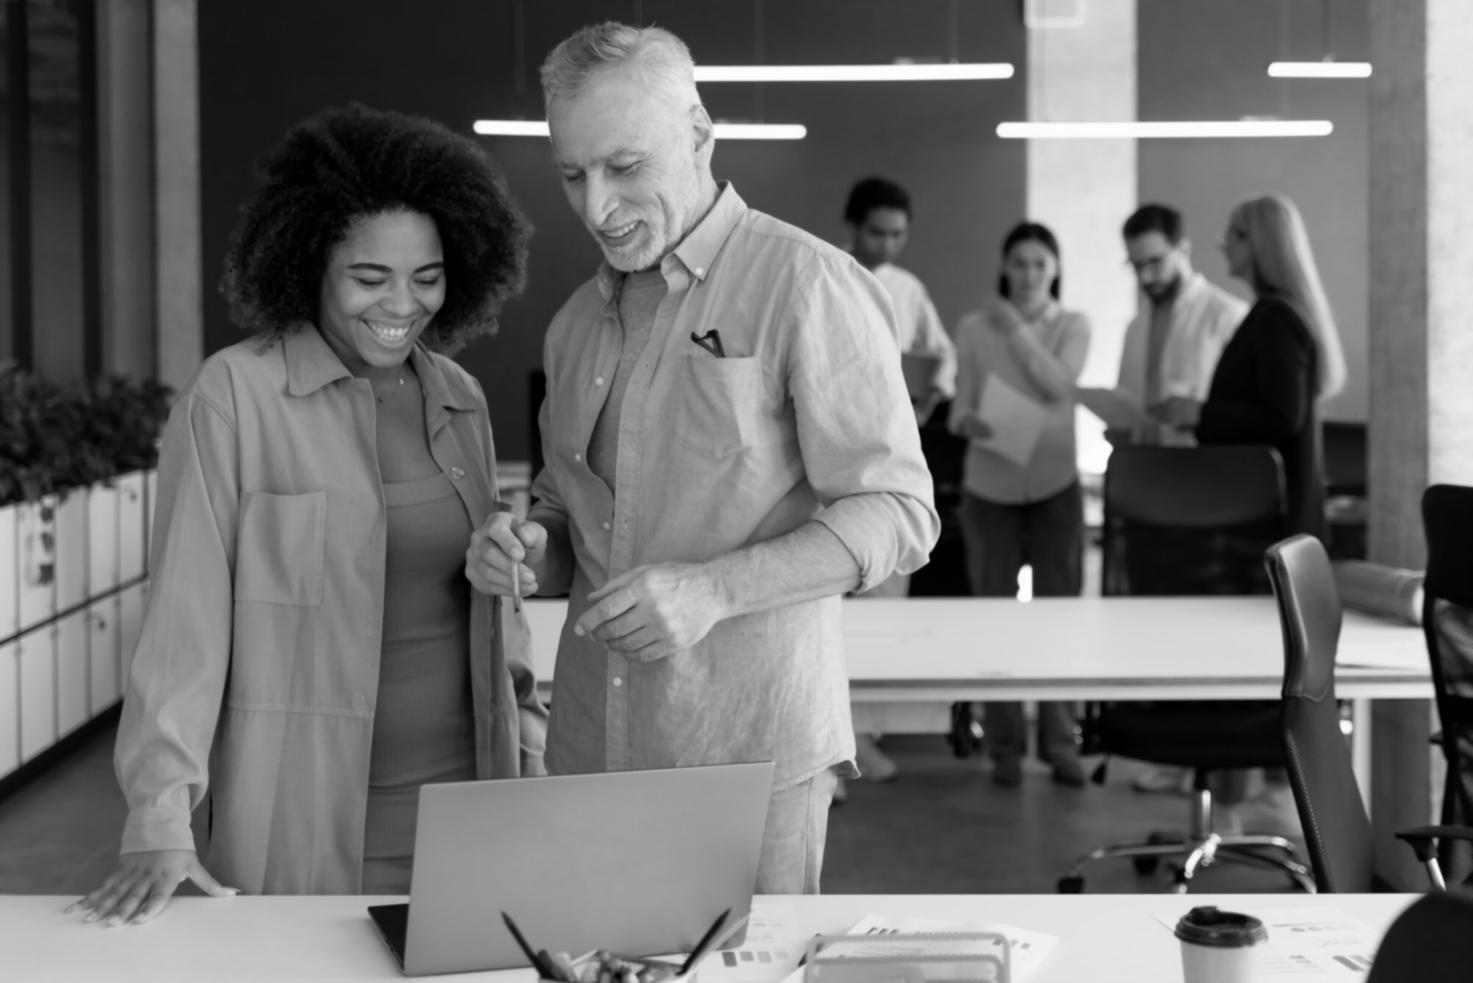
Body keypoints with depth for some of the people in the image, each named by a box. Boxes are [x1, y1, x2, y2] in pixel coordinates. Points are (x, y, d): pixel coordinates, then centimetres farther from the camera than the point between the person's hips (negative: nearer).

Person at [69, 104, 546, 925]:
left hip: (468, 799, 5)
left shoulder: (461, 400, 7)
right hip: (306, 822, -5)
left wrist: (529, 741, 12)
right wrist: (162, 821, -14)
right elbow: (186, 611, -11)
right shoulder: (235, 395, -10)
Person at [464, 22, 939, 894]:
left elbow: (898, 514, -10)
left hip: (750, 751, -5)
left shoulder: (806, 286, -7)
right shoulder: (579, 323, 13)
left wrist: (714, 589, -21)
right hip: (592, 747, 5)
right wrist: (530, 551, 0)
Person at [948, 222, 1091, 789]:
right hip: (990, 487, 0)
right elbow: (959, 410, 1)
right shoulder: (973, 329, 5)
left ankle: (1060, 742, 7)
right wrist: (968, 422, -20)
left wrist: (1018, 329, -12)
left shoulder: (1072, 325, 5)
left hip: (1054, 485, 0)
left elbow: (1059, 384, -13)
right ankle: (1005, 747, 10)